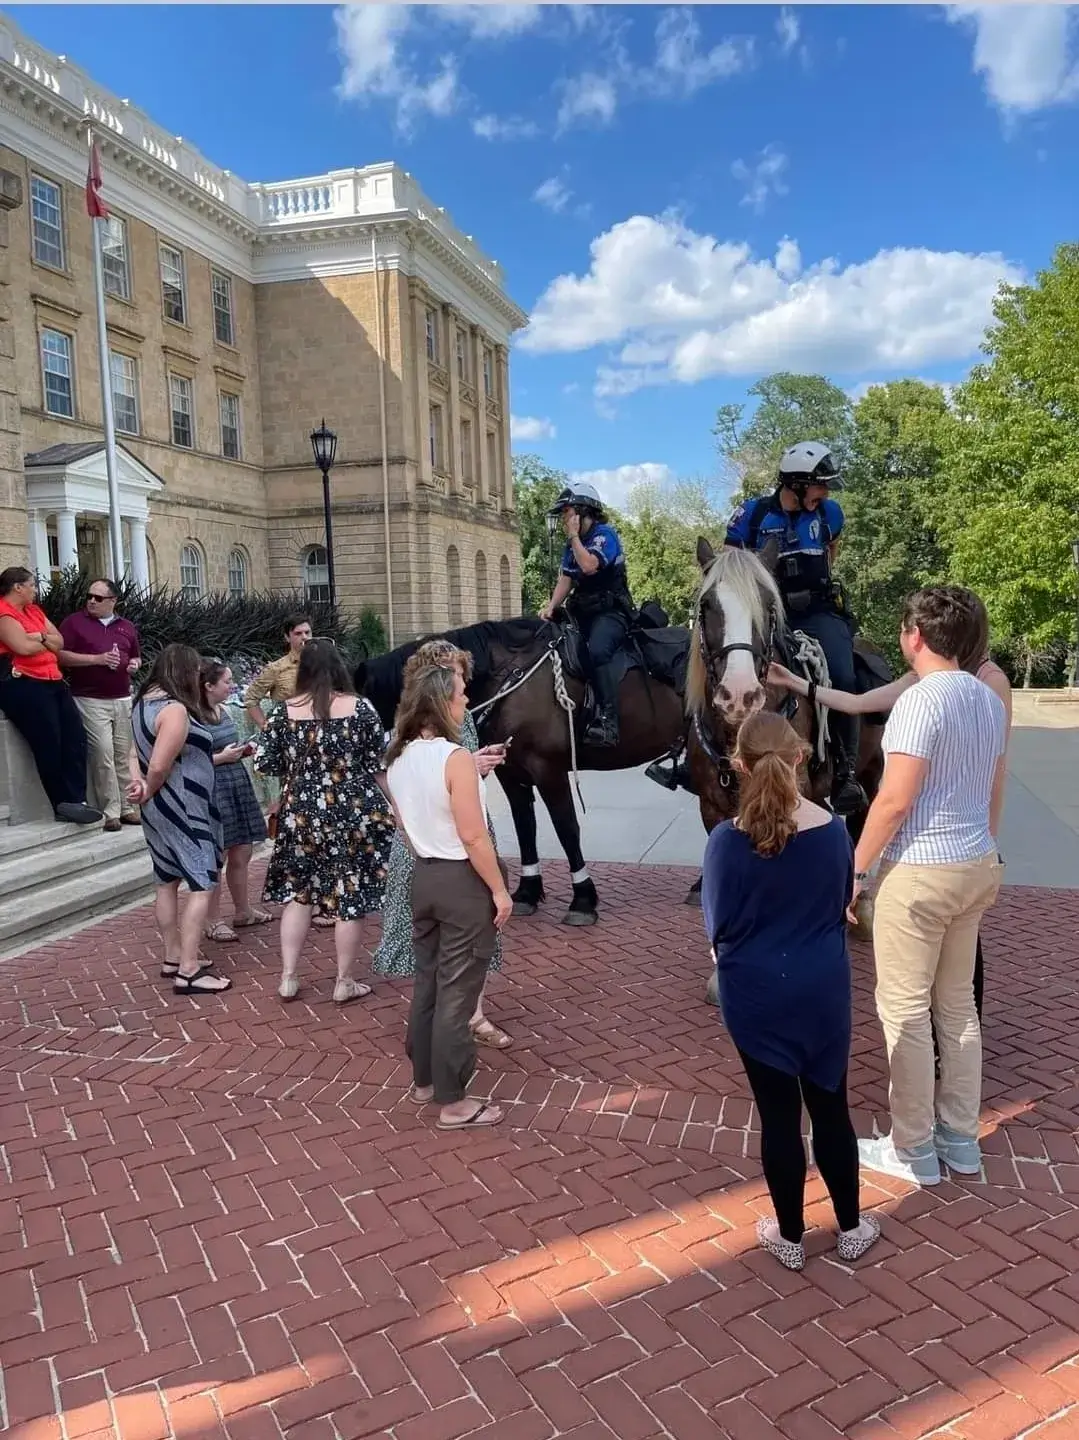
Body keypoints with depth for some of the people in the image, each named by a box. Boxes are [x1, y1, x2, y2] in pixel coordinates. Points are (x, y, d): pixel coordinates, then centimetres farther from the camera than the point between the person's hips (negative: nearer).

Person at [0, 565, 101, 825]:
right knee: (49, 746, -7)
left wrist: (39, 637, -10)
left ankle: (74, 800, 0)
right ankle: (64, 804, 1)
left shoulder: (33, 610, 20)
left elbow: (59, 642, 11)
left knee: (76, 737, 0)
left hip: (52, 682, 9)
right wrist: (47, 642, 0)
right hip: (23, 685, -9)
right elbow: (23, 647, -20)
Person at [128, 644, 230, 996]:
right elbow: (159, 766, -24)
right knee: (202, 885, -6)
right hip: (181, 810, -10)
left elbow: (137, 751, 9)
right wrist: (149, 792, -5)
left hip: (158, 810, 10)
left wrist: (139, 784, -8)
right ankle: (188, 972, -6)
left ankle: (174, 958, 26)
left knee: (168, 882, 16)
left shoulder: (145, 702, 9)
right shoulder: (175, 710, -22)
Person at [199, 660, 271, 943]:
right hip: (213, 792, -8)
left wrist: (243, 751, 6)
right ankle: (213, 921, 13)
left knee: (242, 853, 15)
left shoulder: (223, 710, 9)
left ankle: (243, 911, 29)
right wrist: (221, 757, -18)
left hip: (237, 786, 8)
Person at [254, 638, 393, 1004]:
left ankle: (288, 978, 20)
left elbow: (264, 763, 0)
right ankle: (344, 983, 18)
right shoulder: (361, 708, -8)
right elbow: (380, 763, -4)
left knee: (297, 891, 17)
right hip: (353, 814, -2)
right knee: (350, 896, 8)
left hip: (301, 815, 2)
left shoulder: (284, 712, -4)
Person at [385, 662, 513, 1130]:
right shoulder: (455, 757, -21)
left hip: (423, 876, 8)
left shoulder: (397, 758, 3)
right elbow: (473, 837, -21)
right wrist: (500, 890, -12)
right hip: (462, 881, -7)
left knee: (426, 981, 20)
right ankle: (453, 1101, 14)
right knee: (456, 991, 3)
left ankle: (424, 1079, 34)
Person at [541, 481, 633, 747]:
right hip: (583, 612, 9)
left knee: (597, 651, -34)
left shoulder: (605, 534, -9)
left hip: (610, 612, -9)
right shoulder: (574, 543, 16)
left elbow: (589, 566, -25)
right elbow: (566, 578, 9)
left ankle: (608, 722, -39)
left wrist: (573, 535, -14)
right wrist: (552, 606, -7)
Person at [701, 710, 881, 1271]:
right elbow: (843, 903, 6)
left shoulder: (727, 841, -19)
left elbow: (718, 928, -10)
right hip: (823, 988, 2)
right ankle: (850, 1229, 35)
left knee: (778, 1114, 12)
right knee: (830, 1106, 18)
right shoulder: (833, 829, -10)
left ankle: (790, 1238, 29)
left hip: (756, 993, -2)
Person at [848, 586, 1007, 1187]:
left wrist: (856, 868, -11)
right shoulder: (990, 700, 8)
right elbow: (995, 792, 16)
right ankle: (960, 1137, 28)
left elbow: (895, 800, -20)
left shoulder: (921, 699, -18)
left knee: (906, 1011, 4)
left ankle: (913, 1150, 15)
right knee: (958, 1003, 17)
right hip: (976, 866, 9)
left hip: (920, 871, -8)